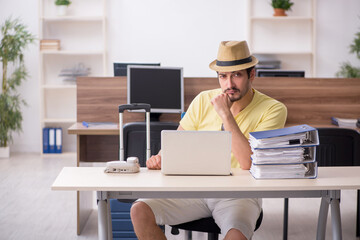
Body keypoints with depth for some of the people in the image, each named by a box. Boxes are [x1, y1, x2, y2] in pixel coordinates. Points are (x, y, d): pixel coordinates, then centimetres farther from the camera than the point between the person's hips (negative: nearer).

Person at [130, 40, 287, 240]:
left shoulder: (273, 109, -7)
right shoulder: (204, 100, 7)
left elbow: (249, 163, -18)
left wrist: (225, 114, -18)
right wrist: (160, 159, -11)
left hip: (238, 194, -4)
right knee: (139, 211, -18)